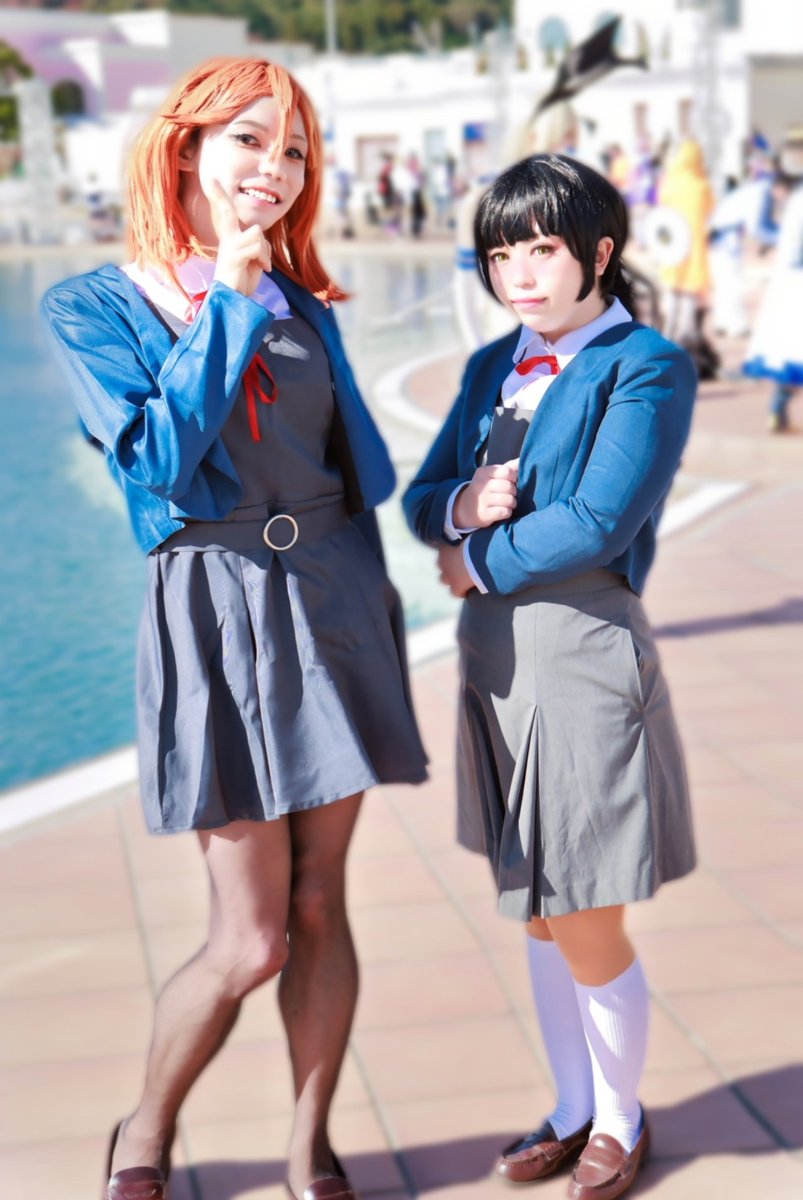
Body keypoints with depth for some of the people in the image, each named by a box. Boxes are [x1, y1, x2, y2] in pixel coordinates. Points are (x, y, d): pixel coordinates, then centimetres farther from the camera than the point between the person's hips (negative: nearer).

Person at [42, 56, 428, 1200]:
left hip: (332, 601, 4)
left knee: (320, 908, 9)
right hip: (212, 613, -4)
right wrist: (229, 303, -12)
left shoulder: (302, 304, 10)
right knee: (250, 939, -3)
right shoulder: (95, 308, -3)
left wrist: (368, 608, 12)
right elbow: (159, 459, -17)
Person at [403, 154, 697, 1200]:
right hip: (494, 662, 7)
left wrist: (481, 562, -8)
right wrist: (462, 504, -12)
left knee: (587, 930, 3)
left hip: (586, 655, -7)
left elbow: (599, 524, -19)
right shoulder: (493, 367, 12)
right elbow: (422, 495, 11)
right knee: (538, 918, 17)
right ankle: (572, 1110, 36)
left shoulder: (648, 367, -9)